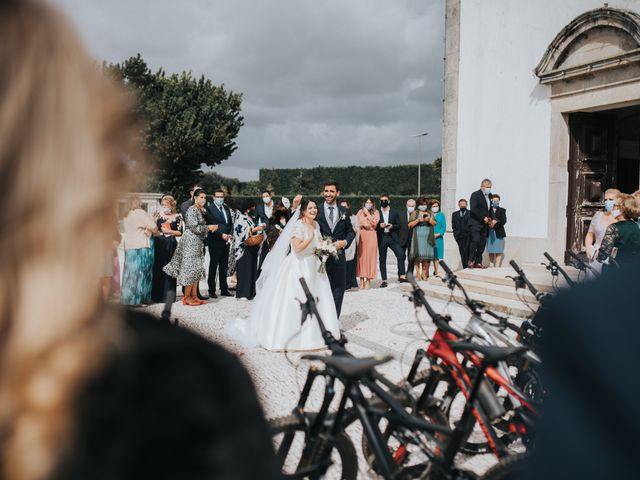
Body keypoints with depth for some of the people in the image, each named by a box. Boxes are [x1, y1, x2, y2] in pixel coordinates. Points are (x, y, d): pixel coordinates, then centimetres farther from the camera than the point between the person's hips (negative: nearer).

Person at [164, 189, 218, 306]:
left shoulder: (200, 210, 14)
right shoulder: (192, 210, -13)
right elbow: (194, 228, -18)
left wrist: (209, 228, 6)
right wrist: (209, 227, -11)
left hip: (197, 242, 9)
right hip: (190, 241, -9)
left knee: (196, 269, 9)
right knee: (191, 268, -5)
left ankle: (194, 296, 13)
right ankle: (187, 297, 2)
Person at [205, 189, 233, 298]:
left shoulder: (226, 208, 14)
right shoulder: (209, 209, -7)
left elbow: (230, 223, 15)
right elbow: (210, 225, -14)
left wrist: (230, 234, -1)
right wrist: (221, 235, -19)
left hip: (226, 241, 6)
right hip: (215, 241, -6)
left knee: (224, 266, 12)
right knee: (213, 266, 1)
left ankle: (224, 289, 19)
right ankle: (211, 290, 7)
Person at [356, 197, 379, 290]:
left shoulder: (376, 212, 9)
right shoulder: (360, 212, 14)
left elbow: (374, 222, -7)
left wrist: (367, 213, -5)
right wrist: (363, 225, -8)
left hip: (371, 236, -1)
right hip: (361, 236, 2)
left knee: (370, 256, -5)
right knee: (361, 256, -2)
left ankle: (368, 280, -1)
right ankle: (362, 280, 3)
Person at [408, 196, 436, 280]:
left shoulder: (430, 213, 17)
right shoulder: (415, 213, 8)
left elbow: (434, 223, 10)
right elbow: (410, 225, 0)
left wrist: (429, 220, -8)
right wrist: (418, 220, -13)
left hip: (428, 237, 3)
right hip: (418, 237, -2)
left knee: (427, 254, -2)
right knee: (418, 254, -7)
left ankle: (424, 273, 4)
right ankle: (418, 273, -3)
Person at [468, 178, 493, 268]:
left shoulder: (489, 196, 17)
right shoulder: (475, 194, -5)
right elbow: (473, 209, -15)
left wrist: (489, 218, 8)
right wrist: (483, 218, -15)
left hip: (485, 224, 7)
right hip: (475, 223, -7)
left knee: (482, 243, 3)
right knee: (476, 240, -20)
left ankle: (478, 262, 7)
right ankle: (470, 261, -12)